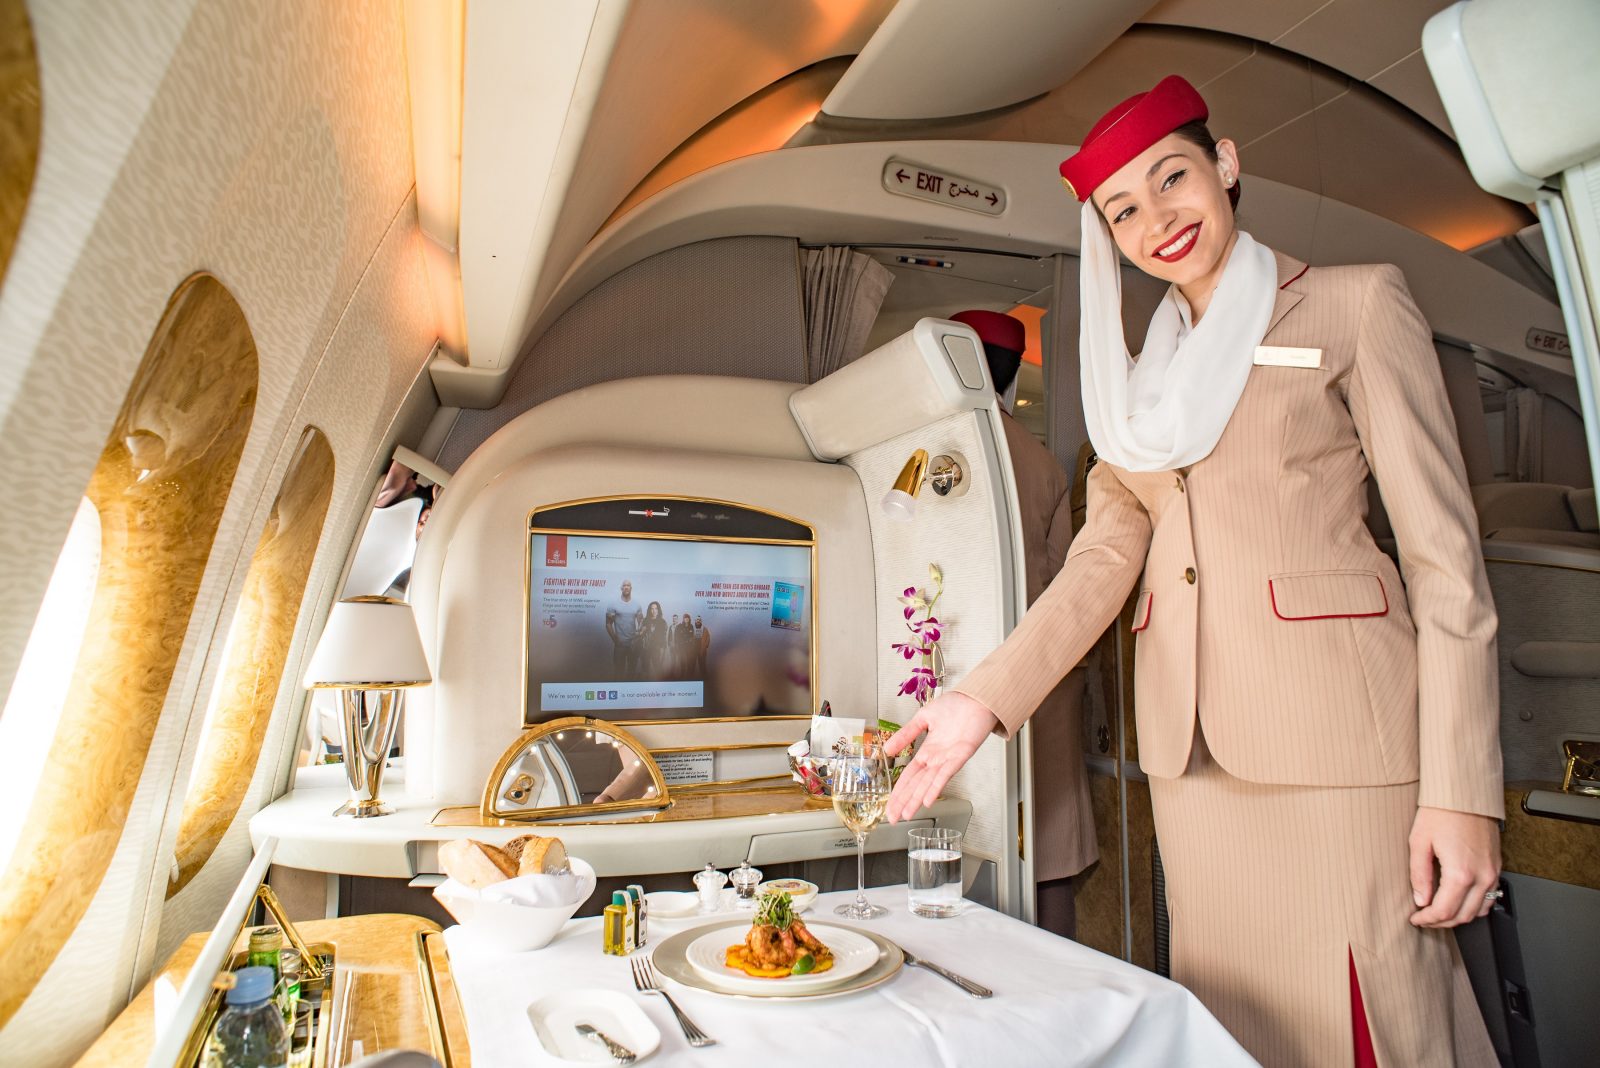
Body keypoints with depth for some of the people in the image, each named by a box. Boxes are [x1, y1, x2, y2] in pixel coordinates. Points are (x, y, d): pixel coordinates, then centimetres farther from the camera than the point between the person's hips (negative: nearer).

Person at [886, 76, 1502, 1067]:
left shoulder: (1356, 303, 4)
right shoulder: (1142, 377, 16)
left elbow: (1444, 550, -2)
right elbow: (1106, 556, 5)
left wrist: (1461, 791, -10)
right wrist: (984, 700, -8)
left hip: (1334, 730, -3)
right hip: (1194, 748, 4)